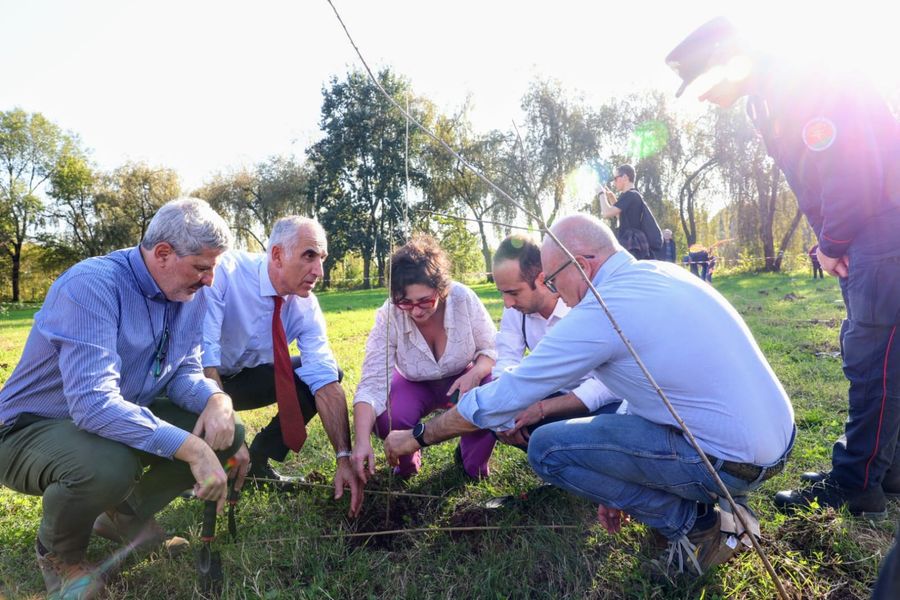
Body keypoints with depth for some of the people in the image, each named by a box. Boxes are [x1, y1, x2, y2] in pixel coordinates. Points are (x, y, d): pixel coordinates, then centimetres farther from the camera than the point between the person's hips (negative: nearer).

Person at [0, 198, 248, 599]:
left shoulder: (189, 296, -5)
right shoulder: (92, 285, -29)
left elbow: (183, 371, -1)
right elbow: (93, 403, -38)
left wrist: (217, 399, -24)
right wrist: (190, 448, -41)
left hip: (124, 417, 7)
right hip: (33, 429, -7)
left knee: (227, 434, -10)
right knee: (108, 466, -38)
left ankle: (126, 514, 14)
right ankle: (59, 555, -1)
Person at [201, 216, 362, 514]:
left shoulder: (306, 306, -16)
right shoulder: (226, 272, -29)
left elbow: (325, 381, -20)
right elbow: (204, 355, -34)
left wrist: (344, 457, -27)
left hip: (246, 377, 5)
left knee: (329, 372, -11)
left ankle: (258, 461, 0)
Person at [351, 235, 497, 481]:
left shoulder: (464, 299, -28)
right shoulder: (388, 316, -29)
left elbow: (492, 349, -13)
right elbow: (372, 384, -31)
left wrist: (475, 373, -36)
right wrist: (362, 441, -44)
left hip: (462, 380, 1)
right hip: (415, 385, 0)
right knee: (388, 419, -31)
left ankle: (474, 464, 1)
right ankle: (407, 461, 7)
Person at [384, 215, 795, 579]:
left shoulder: (600, 312, -19)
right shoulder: (661, 273, 7)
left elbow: (503, 396, -14)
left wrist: (418, 437, 1)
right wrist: (620, 485, 20)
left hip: (732, 459, -9)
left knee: (546, 449, -8)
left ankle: (694, 522, 1)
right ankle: (721, 500, 16)